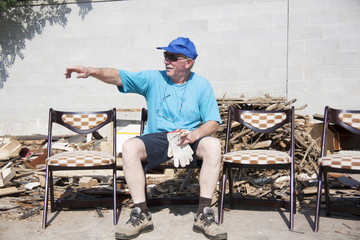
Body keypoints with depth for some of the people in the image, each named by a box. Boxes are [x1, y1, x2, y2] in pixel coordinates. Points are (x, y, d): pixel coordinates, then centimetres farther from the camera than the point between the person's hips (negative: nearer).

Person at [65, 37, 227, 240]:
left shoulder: (201, 85, 5)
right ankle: (141, 215, -22)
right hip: (156, 138, 1)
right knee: (130, 147, -29)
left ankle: (204, 215, -25)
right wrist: (91, 71, -25)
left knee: (213, 144, -32)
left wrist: (194, 134, -20)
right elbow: (119, 76, -6)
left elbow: (213, 123, 1)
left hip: (191, 140, 0)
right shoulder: (153, 79, 5)